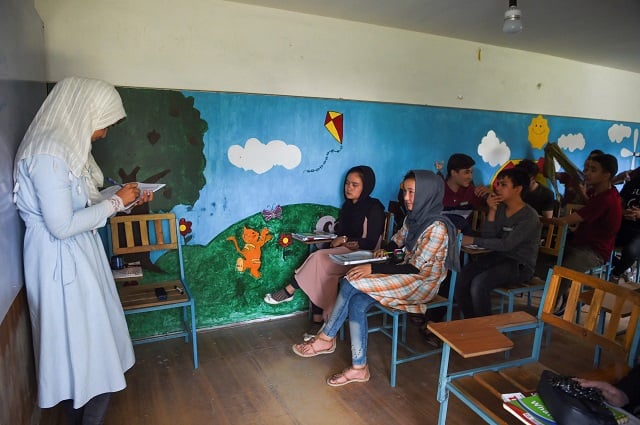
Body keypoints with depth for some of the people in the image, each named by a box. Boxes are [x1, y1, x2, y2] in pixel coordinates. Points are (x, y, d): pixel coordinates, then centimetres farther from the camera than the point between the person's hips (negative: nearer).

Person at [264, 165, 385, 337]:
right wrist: (339, 240, -8)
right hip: (345, 252, 6)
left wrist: (345, 240, -9)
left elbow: (370, 243, -13)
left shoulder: (373, 208, -8)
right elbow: (341, 233, 14)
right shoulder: (348, 205, 13)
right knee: (322, 272, -25)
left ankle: (289, 291, -9)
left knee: (319, 258, -26)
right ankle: (319, 322, -21)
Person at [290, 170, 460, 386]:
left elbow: (415, 268, -23)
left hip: (421, 284, -8)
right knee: (357, 303, -17)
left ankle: (326, 338, -5)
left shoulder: (436, 228, -20)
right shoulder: (413, 218, 5)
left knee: (351, 283, -21)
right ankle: (358, 368, -7)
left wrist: (373, 268, -26)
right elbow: (398, 240, 22)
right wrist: (384, 251, -1)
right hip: (406, 276, 8)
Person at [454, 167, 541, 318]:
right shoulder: (500, 208, 5)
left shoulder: (529, 217, -15)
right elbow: (488, 237, -1)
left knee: (479, 283, -29)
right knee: (460, 279, -17)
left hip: (520, 265, -6)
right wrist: (492, 211, -11)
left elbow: (506, 245, -22)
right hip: (499, 255, 6)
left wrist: (473, 240, -19)